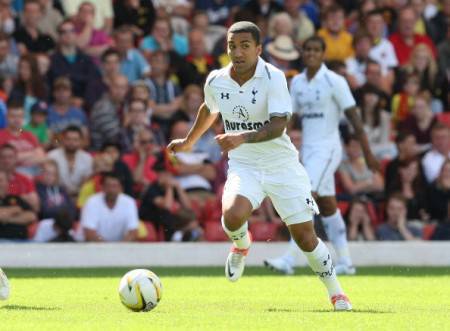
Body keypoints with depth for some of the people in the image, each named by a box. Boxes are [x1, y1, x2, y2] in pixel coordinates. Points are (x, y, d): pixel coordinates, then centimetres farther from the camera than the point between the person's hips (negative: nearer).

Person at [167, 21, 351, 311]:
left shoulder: (273, 77, -17)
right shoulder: (216, 81, -3)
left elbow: (278, 125, -27)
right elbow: (209, 110, 21)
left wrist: (242, 138, -42)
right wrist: (188, 142, 35)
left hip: (282, 165, -2)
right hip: (243, 167, 2)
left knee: (305, 237, -4)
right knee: (232, 216, -28)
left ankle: (336, 293, 18)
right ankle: (241, 246, 10)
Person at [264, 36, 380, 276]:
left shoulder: (334, 82, -9)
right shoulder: (297, 82, 9)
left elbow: (354, 117, -8)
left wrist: (367, 152, -10)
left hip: (327, 148, -7)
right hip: (308, 148, 7)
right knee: (327, 206, 8)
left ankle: (289, 259, -21)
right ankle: (345, 262, 14)